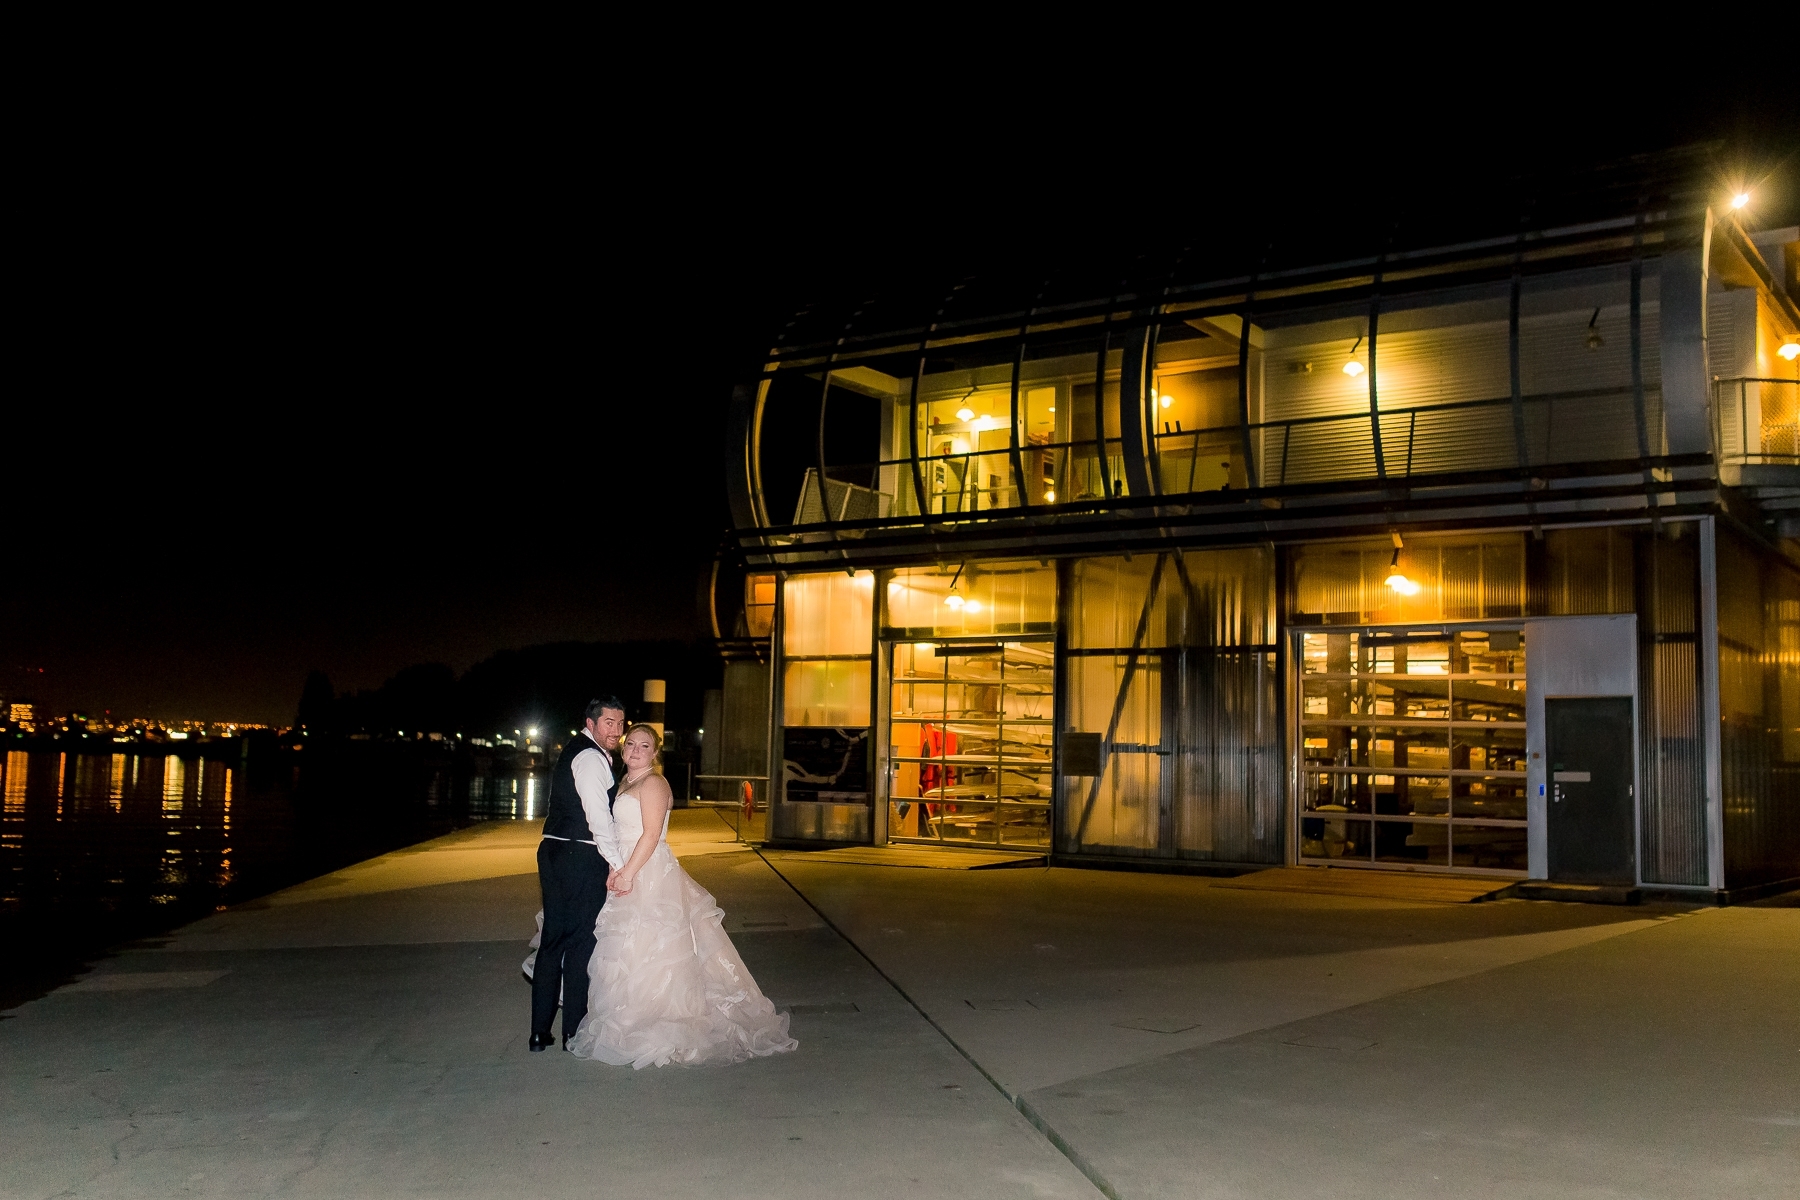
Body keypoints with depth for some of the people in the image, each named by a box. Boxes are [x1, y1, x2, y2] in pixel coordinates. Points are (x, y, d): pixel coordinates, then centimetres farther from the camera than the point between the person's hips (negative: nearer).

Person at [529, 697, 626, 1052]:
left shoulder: (576, 751, 18)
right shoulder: (591, 758, -14)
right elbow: (598, 817, -21)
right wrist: (617, 864, -20)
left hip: (555, 852, 9)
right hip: (582, 860, -9)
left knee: (553, 939, 11)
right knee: (580, 943, -1)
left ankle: (539, 1032, 15)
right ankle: (574, 1033, 7)